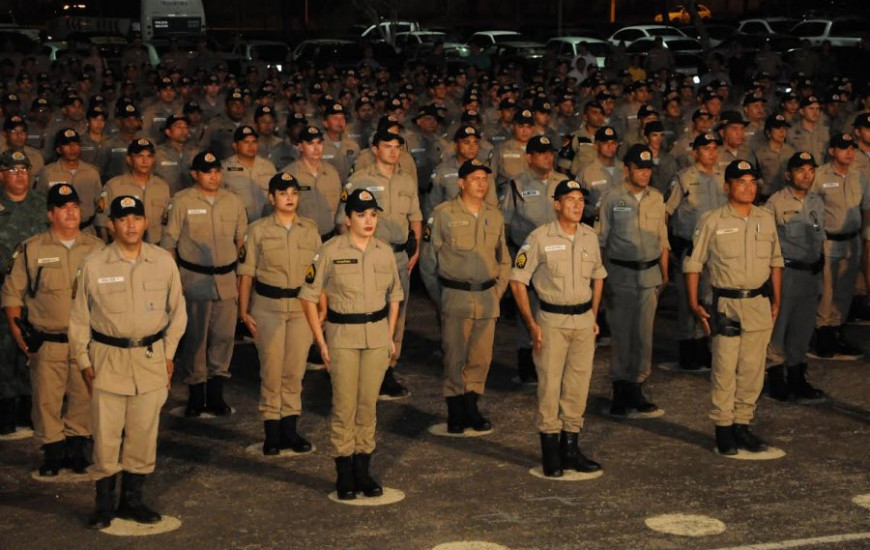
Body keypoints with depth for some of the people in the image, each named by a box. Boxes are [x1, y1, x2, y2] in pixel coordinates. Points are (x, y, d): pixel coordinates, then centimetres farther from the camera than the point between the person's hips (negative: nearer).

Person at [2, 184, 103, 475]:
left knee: (83, 396, 7)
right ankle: (53, 451, 14)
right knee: (47, 398, 0)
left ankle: (76, 448, 22)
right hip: (46, 341, -2)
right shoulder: (32, 249, 1)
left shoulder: (96, 248, 7)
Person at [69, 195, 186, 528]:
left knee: (144, 431, 6)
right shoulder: (94, 265, -3)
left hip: (151, 357, 2)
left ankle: (132, 499, 20)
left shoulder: (164, 262, 2)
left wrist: (168, 353, 8)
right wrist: (83, 361, 3)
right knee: (106, 433, -1)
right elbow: (79, 317, 4)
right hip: (107, 358, -2)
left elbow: (177, 310, 12)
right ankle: (104, 503, 12)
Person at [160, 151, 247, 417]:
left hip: (226, 278, 3)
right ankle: (195, 394, 13)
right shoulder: (181, 201, -3)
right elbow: (169, 243, 0)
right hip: (195, 279, -3)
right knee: (195, 337, 2)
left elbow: (241, 240, 16)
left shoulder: (233, 201, 9)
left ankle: (215, 395, 16)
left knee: (224, 335, 4)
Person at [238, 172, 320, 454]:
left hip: (301, 305, 2)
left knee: (295, 369, 6)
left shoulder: (310, 229, 5)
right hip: (268, 305, -2)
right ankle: (272, 431, 11)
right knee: (271, 368, 1)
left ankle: (290, 428, 17)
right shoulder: (258, 230, -2)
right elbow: (246, 272, -1)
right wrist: (243, 310, -4)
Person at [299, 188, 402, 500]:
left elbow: (394, 296, 17)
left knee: (368, 403, 7)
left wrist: (390, 336, 9)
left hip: (377, 336, 3)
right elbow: (308, 296, -4)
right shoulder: (331, 251, -6)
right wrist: (320, 341, -7)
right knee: (344, 404, -1)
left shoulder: (385, 251, 6)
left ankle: (363, 471, 18)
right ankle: (344, 475, 9)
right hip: (342, 336, -3)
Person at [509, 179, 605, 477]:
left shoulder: (590, 236, 6)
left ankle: (570, 448, 19)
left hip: (584, 320, 5)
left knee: (578, 385, 8)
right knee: (549, 384, -2)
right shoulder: (540, 237, -9)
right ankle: (550, 452, 7)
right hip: (552, 320, -5)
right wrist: (531, 324, -10)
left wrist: (594, 315, 13)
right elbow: (517, 281, -6)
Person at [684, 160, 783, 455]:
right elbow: (693, 263, 0)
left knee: (752, 368, 7)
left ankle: (742, 424, 18)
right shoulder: (711, 221, -4)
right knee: (725, 369, -4)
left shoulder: (766, 219, 9)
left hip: (759, 304, 4)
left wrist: (776, 299, 13)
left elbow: (775, 261, 18)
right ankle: (723, 427, 7)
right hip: (726, 304, -4)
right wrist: (694, 303, -5)